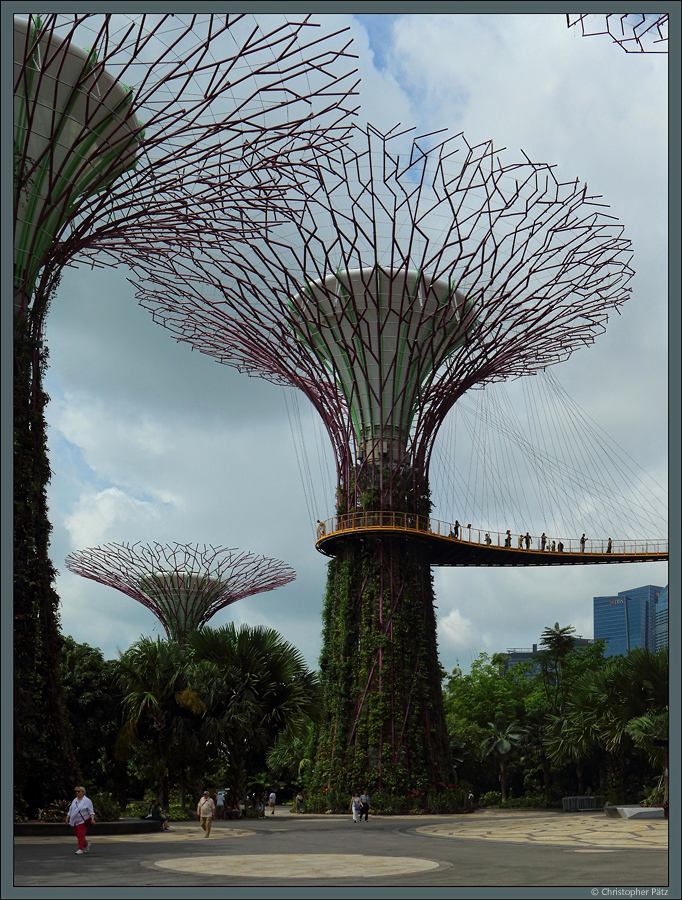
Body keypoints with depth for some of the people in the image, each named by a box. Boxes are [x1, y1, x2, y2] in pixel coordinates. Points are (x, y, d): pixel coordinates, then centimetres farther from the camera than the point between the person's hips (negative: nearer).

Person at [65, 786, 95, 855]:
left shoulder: (87, 800, -5)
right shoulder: (74, 800, 14)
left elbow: (91, 811, -7)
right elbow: (70, 810, 20)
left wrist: (92, 819, -17)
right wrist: (67, 818, 14)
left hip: (83, 821, -6)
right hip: (74, 822, 6)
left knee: (81, 834, -13)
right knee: (77, 835, 9)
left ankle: (80, 849, -7)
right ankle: (86, 845, 28)